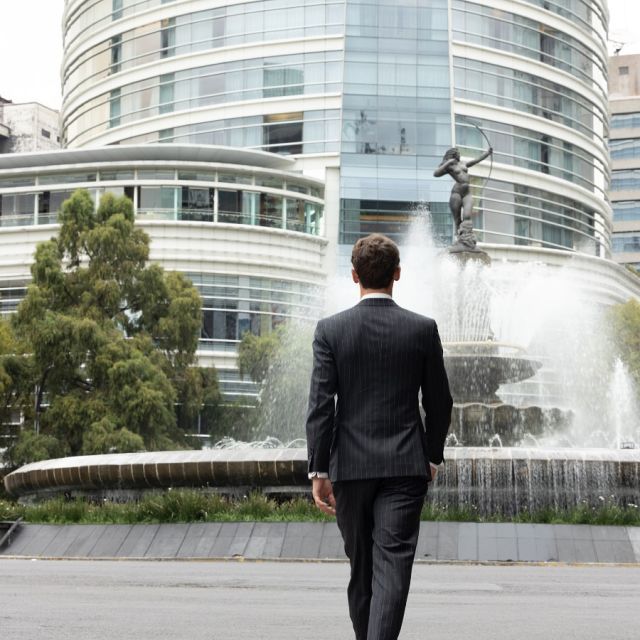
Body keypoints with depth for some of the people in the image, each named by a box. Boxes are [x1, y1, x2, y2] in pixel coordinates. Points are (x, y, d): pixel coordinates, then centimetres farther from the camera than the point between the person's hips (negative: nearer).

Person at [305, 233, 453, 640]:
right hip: (405, 467, -1)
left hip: (351, 468, 1)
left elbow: (321, 406, -6)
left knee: (362, 568, 15)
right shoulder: (423, 329, -1)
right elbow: (439, 403, 4)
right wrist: (433, 456, 18)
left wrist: (319, 470, -3)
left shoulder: (331, 330, -3)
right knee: (392, 567, -6)